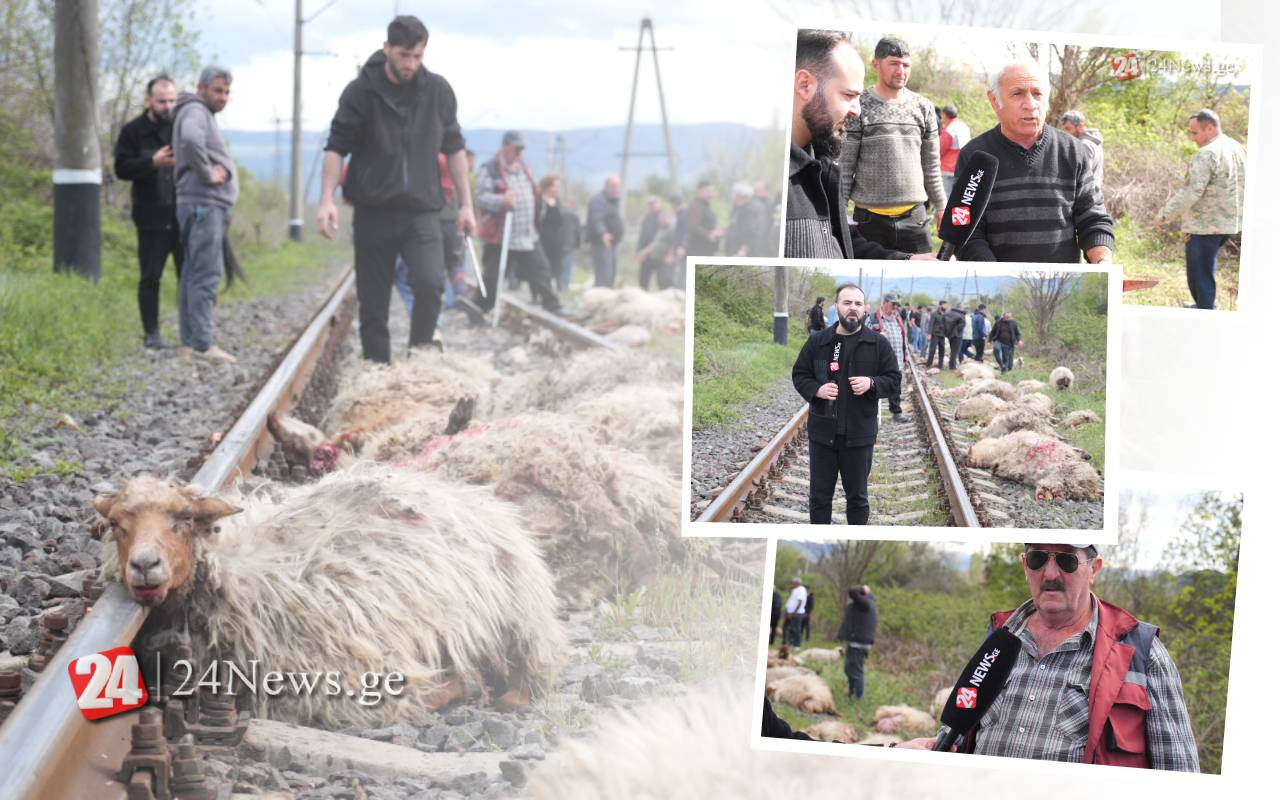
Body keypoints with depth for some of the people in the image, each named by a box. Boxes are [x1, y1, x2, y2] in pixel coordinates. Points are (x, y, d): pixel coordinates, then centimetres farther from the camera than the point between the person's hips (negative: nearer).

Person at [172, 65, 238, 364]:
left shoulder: (204, 114, 24)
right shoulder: (195, 111, -9)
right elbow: (190, 141, -30)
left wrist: (222, 169, 11)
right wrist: (207, 174, -20)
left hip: (208, 205, 11)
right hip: (203, 204, -11)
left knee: (193, 273, 9)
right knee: (206, 273, -14)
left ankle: (189, 341, 11)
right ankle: (202, 343, -18)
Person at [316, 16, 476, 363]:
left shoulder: (438, 91, 3)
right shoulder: (360, 92, -4)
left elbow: (454, 148, 12)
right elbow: (336, 147, -3)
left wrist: (465, 204, 9)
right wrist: (327, 200, -15)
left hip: (421, 209, 1)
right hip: (372, 211, -1)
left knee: (430, 283, -21)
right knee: (372, 305, 2)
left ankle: (420, 352, 0)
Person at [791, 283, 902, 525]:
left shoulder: (879, 343, -1)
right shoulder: (817, 341, 2)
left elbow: (894, 379, 4)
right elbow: (799, 375, 8)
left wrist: (871, 384, -16)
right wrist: (816, 390, -12)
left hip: (859, 432, -1)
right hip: (822, 430, 1)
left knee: (857, 495, 11)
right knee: (819, 494, 8)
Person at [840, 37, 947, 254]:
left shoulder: (923, 107, 8)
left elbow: (931, 165, 14)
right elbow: (844, 165, -2)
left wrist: (941, 207, 14)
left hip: (914, 215, 3)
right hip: (870, 218, -3)